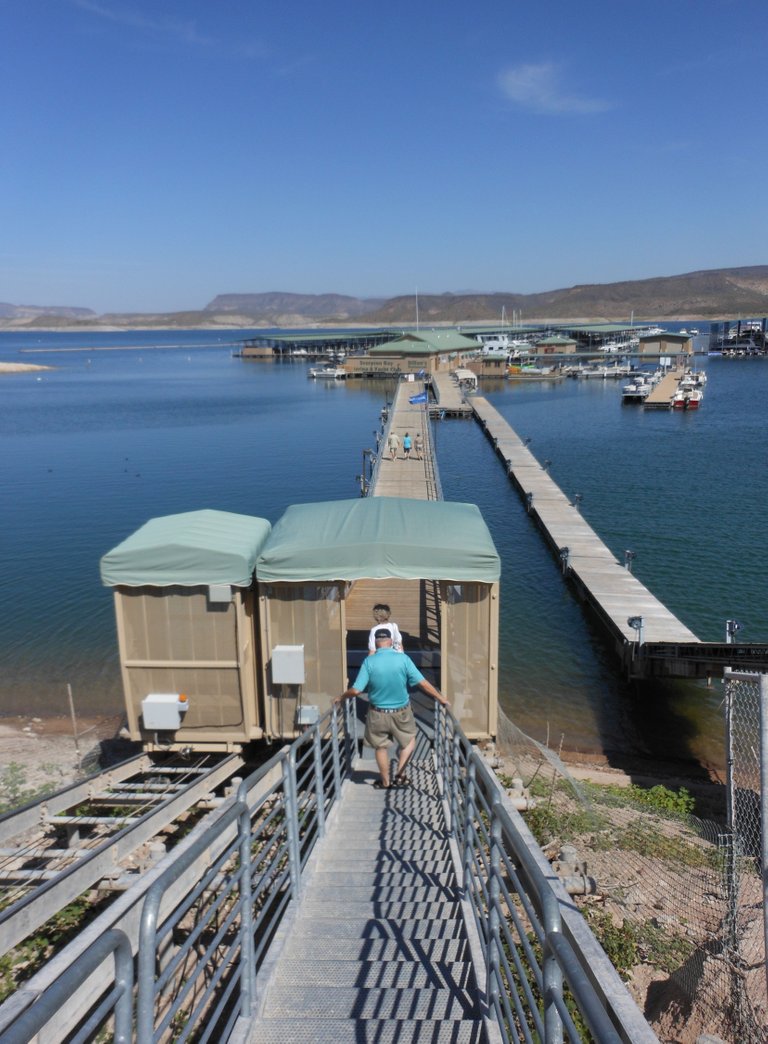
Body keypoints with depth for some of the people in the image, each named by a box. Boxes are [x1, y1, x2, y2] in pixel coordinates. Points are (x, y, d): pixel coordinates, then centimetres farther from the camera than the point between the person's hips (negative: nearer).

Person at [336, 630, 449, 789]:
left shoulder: (369, 662, -15)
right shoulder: (403, 658, -14)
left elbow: (356, 690, -16)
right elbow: (422, 683, -13)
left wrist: (341, 698, 3)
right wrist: (441, 698, -2)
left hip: (378, 713, 0)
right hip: (401, 712, 0)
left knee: (381, 747, 20)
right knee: (409, 741, 24)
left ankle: (385, 782, 32)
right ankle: (399, 775, 18)